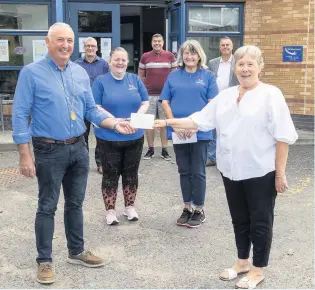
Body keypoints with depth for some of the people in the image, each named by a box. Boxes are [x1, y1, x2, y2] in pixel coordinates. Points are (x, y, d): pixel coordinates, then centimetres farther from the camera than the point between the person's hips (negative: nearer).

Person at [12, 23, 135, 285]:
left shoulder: (81, 73, 6)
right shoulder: (31, 73, -9)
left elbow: (91, 110, 12)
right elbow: (20, 116, -10)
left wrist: (115, 123, -5)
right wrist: (25, 155, -14)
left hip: (79, 148, 5)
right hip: (49, 150, -5)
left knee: (75, 203, 16)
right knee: (47, 207, 4)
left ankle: (77, 251, 31)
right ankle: (45, 260, 17)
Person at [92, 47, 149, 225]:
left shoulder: (135, 80, 6)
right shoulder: (101, 81, -3)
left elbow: (145, 103, 5)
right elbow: (96, 108, -9)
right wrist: (114, 120, -22)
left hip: (134, 137, 3)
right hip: (109, 138, -3)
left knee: (131, 173, 13)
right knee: (110, 175, 4)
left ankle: (130, 207, 28)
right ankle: (110, 211, 17)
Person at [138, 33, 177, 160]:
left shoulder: (170, 56, 3)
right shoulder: (145, 57, 5)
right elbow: (140, 76, 13)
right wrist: (149, 84, 5)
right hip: (149, 95, 1)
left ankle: (164, 150, 11)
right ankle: (150, 149, 14)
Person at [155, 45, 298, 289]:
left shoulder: (270, 94, -9)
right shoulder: (225, 96, 9)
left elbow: (283, 137, -11)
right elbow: (199, 121, 7)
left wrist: (280, 173, -13)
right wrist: (168, 122, -3)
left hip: (261, 172, -5)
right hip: (231, 171, 6)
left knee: (260, 221, 7)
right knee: (239, 219, 17)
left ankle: (258, 270, 23)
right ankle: (242, 262, 35)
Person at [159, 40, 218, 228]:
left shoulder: (208, 76, 3)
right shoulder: (174, 76, 9)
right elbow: (165, 102, 5)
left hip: (200, 132, -2)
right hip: (178, 132, 3)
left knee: (198, 172, 3)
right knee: (184, 171, 11)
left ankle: (199, 210, 15)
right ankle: (188, 208, 22)